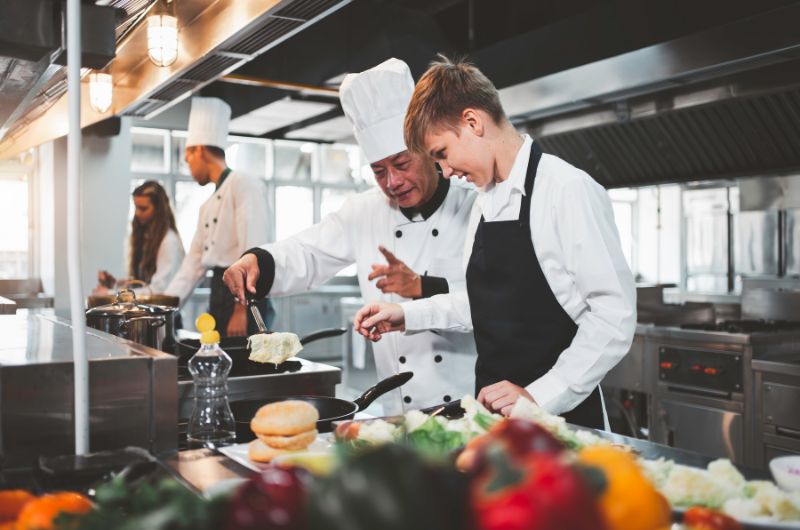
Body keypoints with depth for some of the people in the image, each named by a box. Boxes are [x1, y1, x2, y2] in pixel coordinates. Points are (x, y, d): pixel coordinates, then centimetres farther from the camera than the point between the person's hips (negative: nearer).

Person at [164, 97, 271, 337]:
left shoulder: (245, 184, -7)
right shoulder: (208, 206, 22)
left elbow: (253, 252, -16)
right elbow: (194, 261, 25)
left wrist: (241, 309, -20)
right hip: (218, 293, 9)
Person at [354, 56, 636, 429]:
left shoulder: (568, 191, -15)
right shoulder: (483, 203, 11)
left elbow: (615, 316, -19)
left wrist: (539, 396, -21)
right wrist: (409, 316, 10)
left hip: (563, 413, -6)